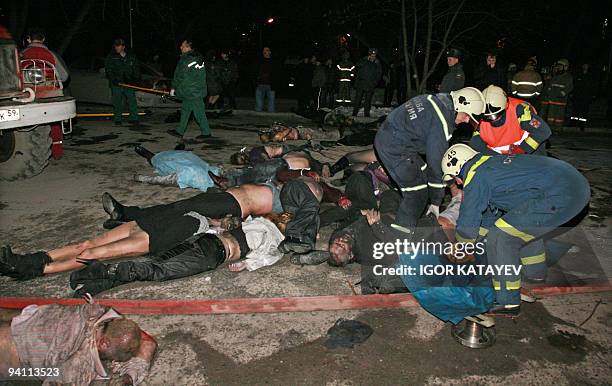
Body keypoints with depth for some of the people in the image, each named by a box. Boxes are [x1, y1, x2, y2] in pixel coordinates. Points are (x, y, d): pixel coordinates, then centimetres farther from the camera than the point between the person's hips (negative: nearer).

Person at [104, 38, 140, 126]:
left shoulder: (131, 56, 9)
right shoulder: (110, 57, 3)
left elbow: (136, 68, 17)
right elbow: (108, 70, 0)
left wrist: (136, 78, 4)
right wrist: (113, 79, -13)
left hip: (129, 83, 1)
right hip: (116, 84, -1)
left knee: (132, 101, -1)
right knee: (117, 102, 1)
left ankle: (133, 118, 8)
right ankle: (118, 120, 9)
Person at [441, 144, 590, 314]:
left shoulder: (475, 176, -3)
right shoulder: (491, 162, 25)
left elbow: (468, 224, 1)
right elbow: (492, 212, 37)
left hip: (560, 197, -10)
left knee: (499, 239, -5)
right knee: (525, 225, 32)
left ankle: (508, 303, 3)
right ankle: (536, 276, 43)